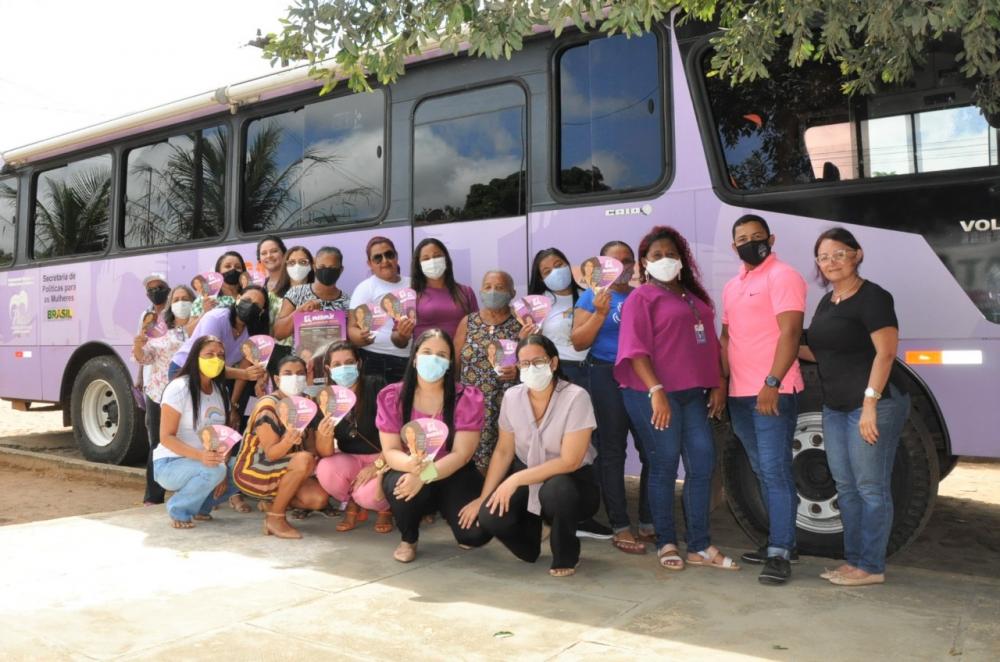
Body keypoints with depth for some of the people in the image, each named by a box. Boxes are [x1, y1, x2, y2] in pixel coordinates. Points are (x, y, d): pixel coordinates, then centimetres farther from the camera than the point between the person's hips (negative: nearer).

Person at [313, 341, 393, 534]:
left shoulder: (376, 386, -16)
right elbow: (325, 454, -9)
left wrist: (377, 465, -24)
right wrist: (324, 435, -31)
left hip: (383, 458, -3)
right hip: (349, 459, 3)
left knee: (367, 494, -32)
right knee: (325, 470, -29)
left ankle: (385, 508, 8)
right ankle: (352, 505, 5)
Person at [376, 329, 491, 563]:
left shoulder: (467, 398, -12)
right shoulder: (392, 397, -7)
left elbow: (461, 454, -16)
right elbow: (390, 451, -10)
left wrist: (425, 474, -33)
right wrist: (411, 464, -34)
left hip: (452, 475, 0)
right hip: (409, 473, 0)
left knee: (476, 533, -22)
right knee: (400, 486, -36)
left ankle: (444, 509, 16)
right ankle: (408, 540, -1)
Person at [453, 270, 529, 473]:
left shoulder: (522, 324, 2)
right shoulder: (468, 322, 8)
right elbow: (454, 363, 9)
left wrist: (520, 371, -16)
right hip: (473, 406, 2)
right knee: (474, 461, -2)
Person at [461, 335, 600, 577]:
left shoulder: (576, 397, -21)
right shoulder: (512, 397, -6)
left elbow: (570, 461, -24)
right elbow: (503, 452, 1)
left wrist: (516, 480, -27)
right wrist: (482, 498, -7)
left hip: (572, 481, -4)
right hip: (525, 479, 4)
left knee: (555, 490, -39)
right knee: (490, 517, -23)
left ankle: (566, 557, -7)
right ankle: (530, 543, 14)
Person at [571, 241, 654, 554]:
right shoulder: (592, 297, 3)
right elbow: (579, 342, -4)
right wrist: (600, 313, -15)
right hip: (607, 378, -3)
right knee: (612, 453, 1)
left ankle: (649, 523, 14)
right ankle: (620, 527, 7)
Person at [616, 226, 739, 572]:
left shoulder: (693, 296, 19)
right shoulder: (642, 297, -1)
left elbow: (708, 343, 20)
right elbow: (636, 349, -11)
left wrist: (718, 385, 10)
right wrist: (656, 391, -21)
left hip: (693, 393, 7)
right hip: (655, 394, -6)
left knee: (703, 463, 5)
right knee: (664, 466, 1)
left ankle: (700, 546, 16)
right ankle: (666, 544, 14)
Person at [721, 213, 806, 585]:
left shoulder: (782, 276, -6)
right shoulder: (732, 286, 19)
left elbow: (789, 333, -16)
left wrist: (772, 383, -23)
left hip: (773, 393, -8)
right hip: (740, 395, 8)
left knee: (775, 471, -8)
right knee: (763, 471, 14)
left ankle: (779, 554, -3)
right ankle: (782, 540, 25)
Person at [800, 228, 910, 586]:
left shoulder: (873, 298, -9)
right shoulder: (826, 302, 15)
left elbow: (885, 353, -16)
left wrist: (870, 403, -22)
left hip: (873, 404, -9)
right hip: (835, 407, 9)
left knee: (871, 487, -3)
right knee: (846, 486, 12)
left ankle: (870, 567, 6)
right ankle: (853, 559, 22)